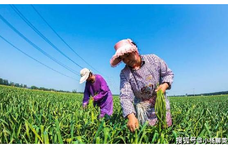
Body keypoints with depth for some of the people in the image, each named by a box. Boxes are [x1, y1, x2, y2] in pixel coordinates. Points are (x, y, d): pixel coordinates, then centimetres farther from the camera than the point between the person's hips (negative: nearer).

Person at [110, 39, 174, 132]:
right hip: (142, 106, 0)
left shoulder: (153, 59, -9)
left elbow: (168, 74, 2)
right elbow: (125, 96, -21)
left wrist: (165, 85, -20)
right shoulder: (124, 73, -11)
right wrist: (131, 116, -36)